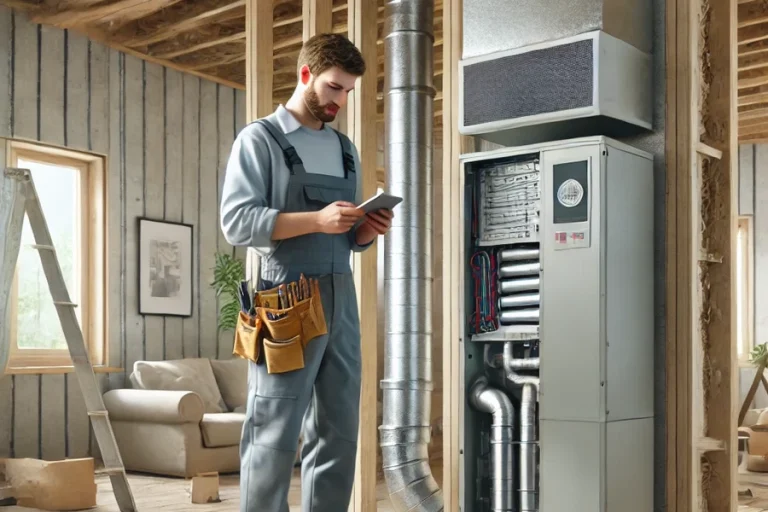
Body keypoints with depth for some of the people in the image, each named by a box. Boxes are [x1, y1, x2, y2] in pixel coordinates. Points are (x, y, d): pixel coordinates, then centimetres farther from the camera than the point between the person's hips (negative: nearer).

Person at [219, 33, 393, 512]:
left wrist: (370, 230, -1)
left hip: (342, 301, 6)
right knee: (274, 436, -4)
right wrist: (317, 220, -19)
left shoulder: (346, 150, 20)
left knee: (340, 434, 8)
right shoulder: (260, 140, 1)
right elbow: (237, 221, -10)